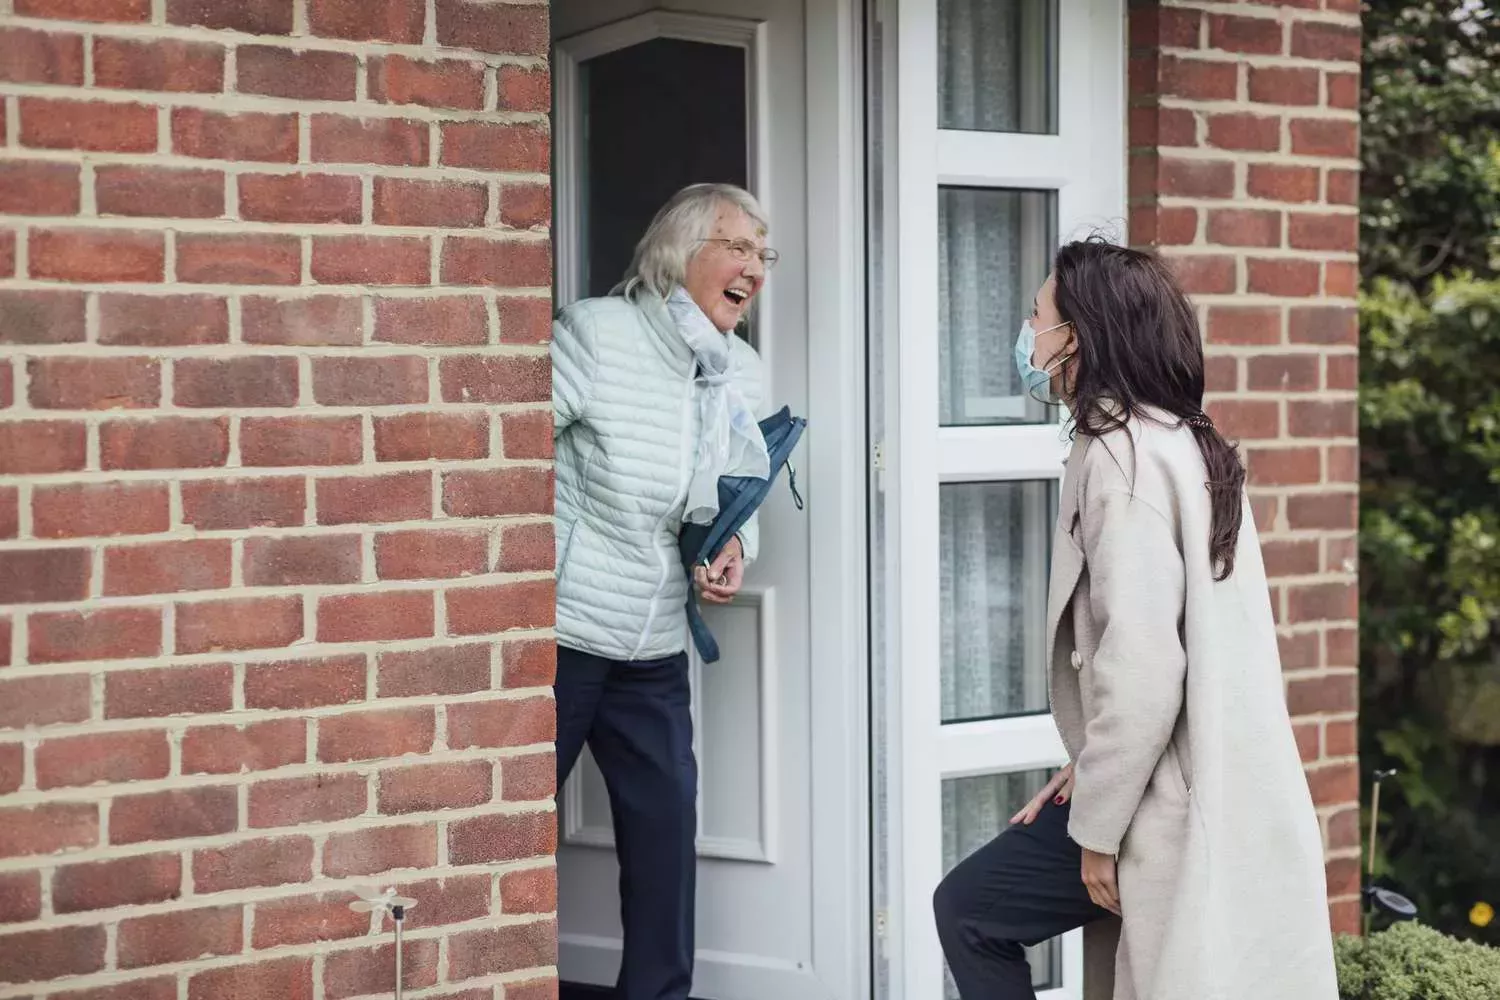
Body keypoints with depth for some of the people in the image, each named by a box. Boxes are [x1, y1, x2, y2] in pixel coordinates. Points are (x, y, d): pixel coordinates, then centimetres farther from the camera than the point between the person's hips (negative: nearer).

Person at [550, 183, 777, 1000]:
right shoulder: (594, 332, -11)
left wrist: (737, 547, -1)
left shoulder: (742, 371, 9)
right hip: (560, 635, -6)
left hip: (655, 652, 6)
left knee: (666, 829, 9)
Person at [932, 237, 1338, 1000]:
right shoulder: (1184, 443, 14)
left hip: (1171, 803, -9)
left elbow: (1141, 665, -23)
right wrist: (1091, 772, 13)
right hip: (1216, 794, 9)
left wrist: (1096, 828, -15)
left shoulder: (1121, 455, -16)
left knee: (969, 911, 7)